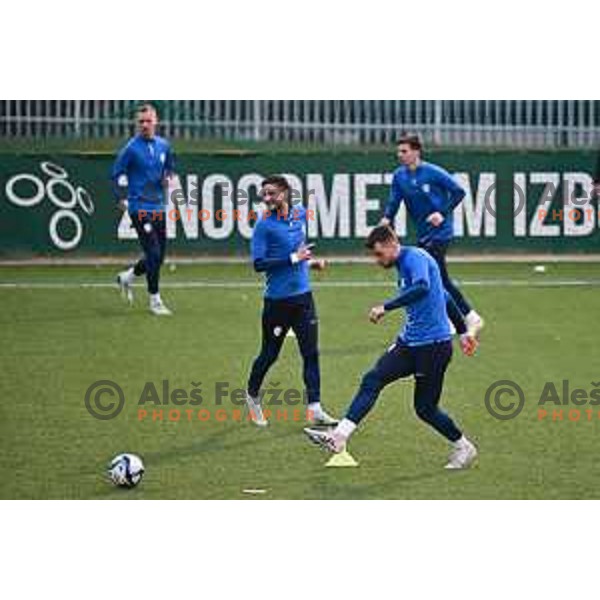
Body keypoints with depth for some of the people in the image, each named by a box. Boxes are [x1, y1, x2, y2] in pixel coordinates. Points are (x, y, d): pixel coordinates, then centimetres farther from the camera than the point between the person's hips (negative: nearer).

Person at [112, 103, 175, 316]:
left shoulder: (164, 145, 7)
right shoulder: (131, 148, -9)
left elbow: (170, 166, 23)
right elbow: (117, 173, -2)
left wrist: (168, 177, 1)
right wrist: (122, 198, -10)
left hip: (158, 206, 6)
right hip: (140, 208, -6)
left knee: (159, 256, 11)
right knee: (153, 254, -10)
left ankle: (127, 277, 34)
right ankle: (155, 300, 1)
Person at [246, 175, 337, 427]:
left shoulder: (301, 213, 6)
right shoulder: (264, 224, -12)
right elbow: (258, 264, -17)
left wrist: (310, 262, 9)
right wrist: (293, 258, -21)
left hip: (303, 295, 5)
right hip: (277, 300, -5)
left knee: (311, 353, 0)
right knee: (270, 354, 7)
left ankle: (314, 408, 2)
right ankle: (253, 396, 31)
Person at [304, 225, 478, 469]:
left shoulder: (415, 257, -13)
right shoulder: (403, 266, 16)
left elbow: (422, 288, -36)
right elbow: (444, 297, 25)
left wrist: (386, 307, -37)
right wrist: (462, 331, 31)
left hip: (434, 346, -9)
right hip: (410, 341, 9)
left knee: (425, 408, 0)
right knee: (372, 380, -7)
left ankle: (464, 448, 21)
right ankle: (339, 436, -13)